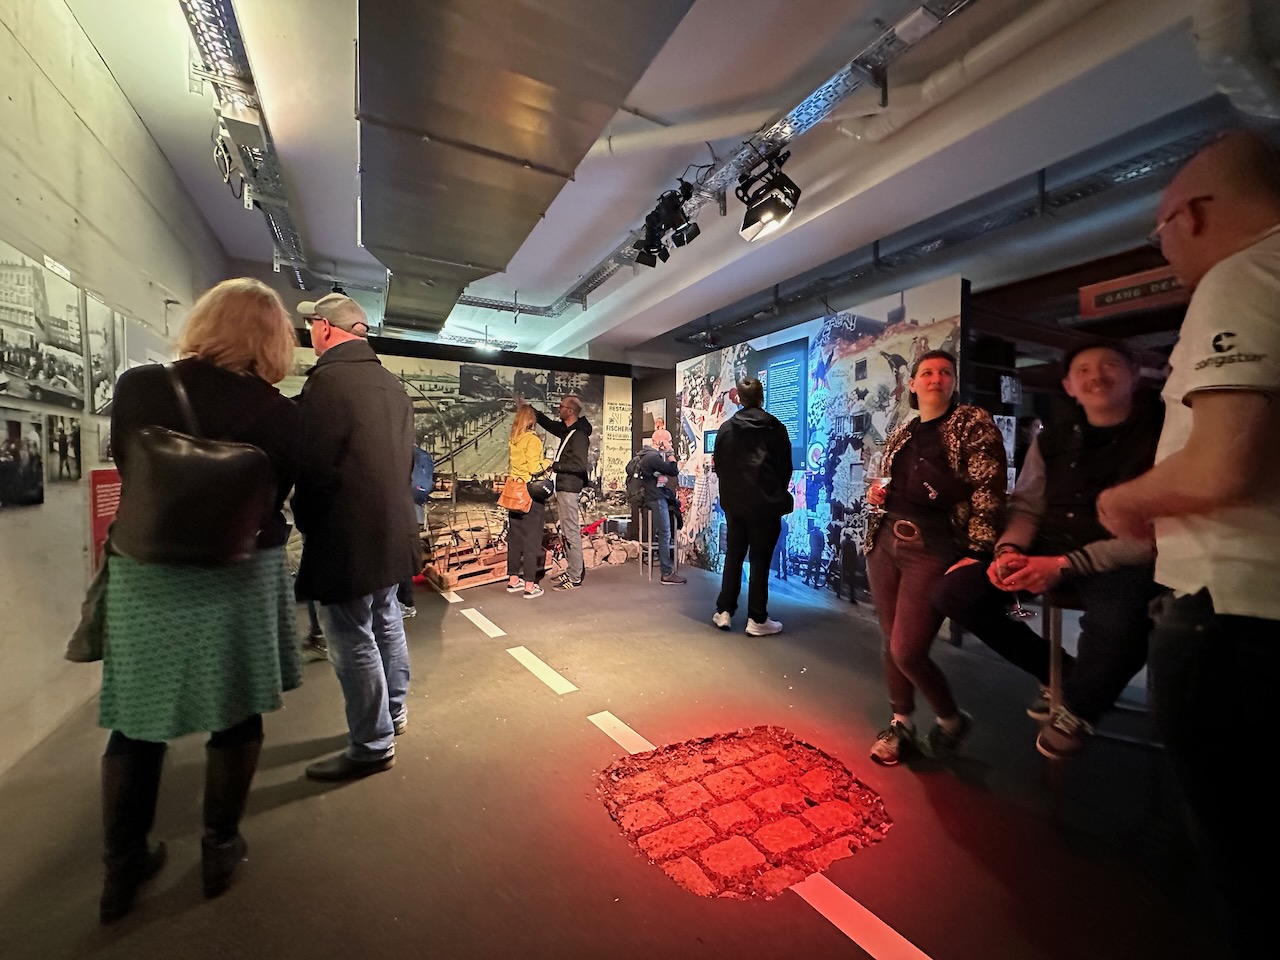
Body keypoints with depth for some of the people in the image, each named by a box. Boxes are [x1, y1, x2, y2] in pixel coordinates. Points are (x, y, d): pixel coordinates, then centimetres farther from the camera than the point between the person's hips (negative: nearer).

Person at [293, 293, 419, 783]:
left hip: (346, 535, -9)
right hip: (392, 529, 9)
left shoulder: (327, 380, -16)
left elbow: (313, 466, -19)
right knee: (385, 620, 21)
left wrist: (307, 523, -3)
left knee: (353, 640, 3)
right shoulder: (391, 383, 9)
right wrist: (387, 509, 17)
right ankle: (394, 710, 39)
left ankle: (373, 745, 16)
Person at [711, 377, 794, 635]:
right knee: (760, 560, 3)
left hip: (734, 503, 3)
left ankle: (724, 611, 17)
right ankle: (757, 620, 9)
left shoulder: (725, 428, 1)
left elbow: (719, 466, 5)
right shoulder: (775, 428, -5)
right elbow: (785, 468, 2)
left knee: (733, 556, 14)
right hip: (765, 503, -3)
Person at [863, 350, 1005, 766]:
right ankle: (901, 724, 28)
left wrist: (978, 553, -16)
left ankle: (952, 718, 23)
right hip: (885, 543, 6)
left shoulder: (973, 423, -1)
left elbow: (988, 493, -9)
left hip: (933, 550, -5)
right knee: (891, 642, 10)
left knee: (907, 650, -6)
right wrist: (874, 494, 3)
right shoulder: (900, 434, 15)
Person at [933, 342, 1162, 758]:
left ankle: (1077, 707, 0)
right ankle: (1058, 672, 11)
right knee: (953, 592, -14)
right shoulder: (1051, 441, 10)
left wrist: (1066, 564, -24)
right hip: (1047, 553, 5)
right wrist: (1009, 549, -11)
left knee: (1117, 627, -39)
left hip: (1122, 563, -5)